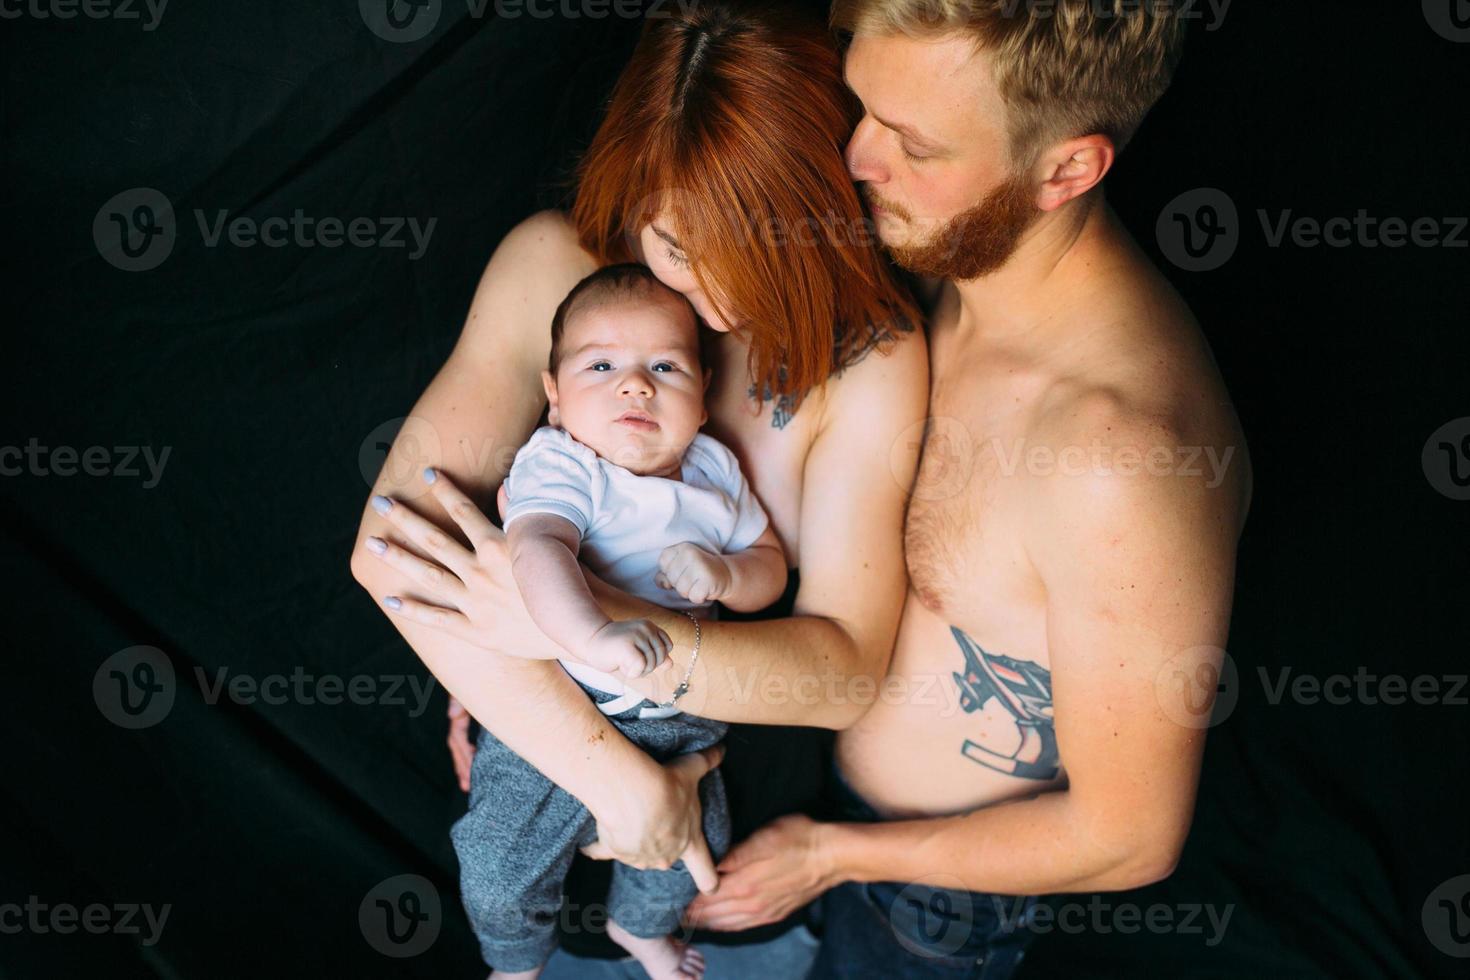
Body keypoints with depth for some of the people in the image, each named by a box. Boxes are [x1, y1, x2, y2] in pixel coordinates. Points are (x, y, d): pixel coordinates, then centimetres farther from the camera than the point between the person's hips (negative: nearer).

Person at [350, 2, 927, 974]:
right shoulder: (554, 265, -21)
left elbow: (844, 667, -27)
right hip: (544, 763, 0)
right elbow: (396, 544, -30)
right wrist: (617, 778, -34)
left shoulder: (872, 353, -21)